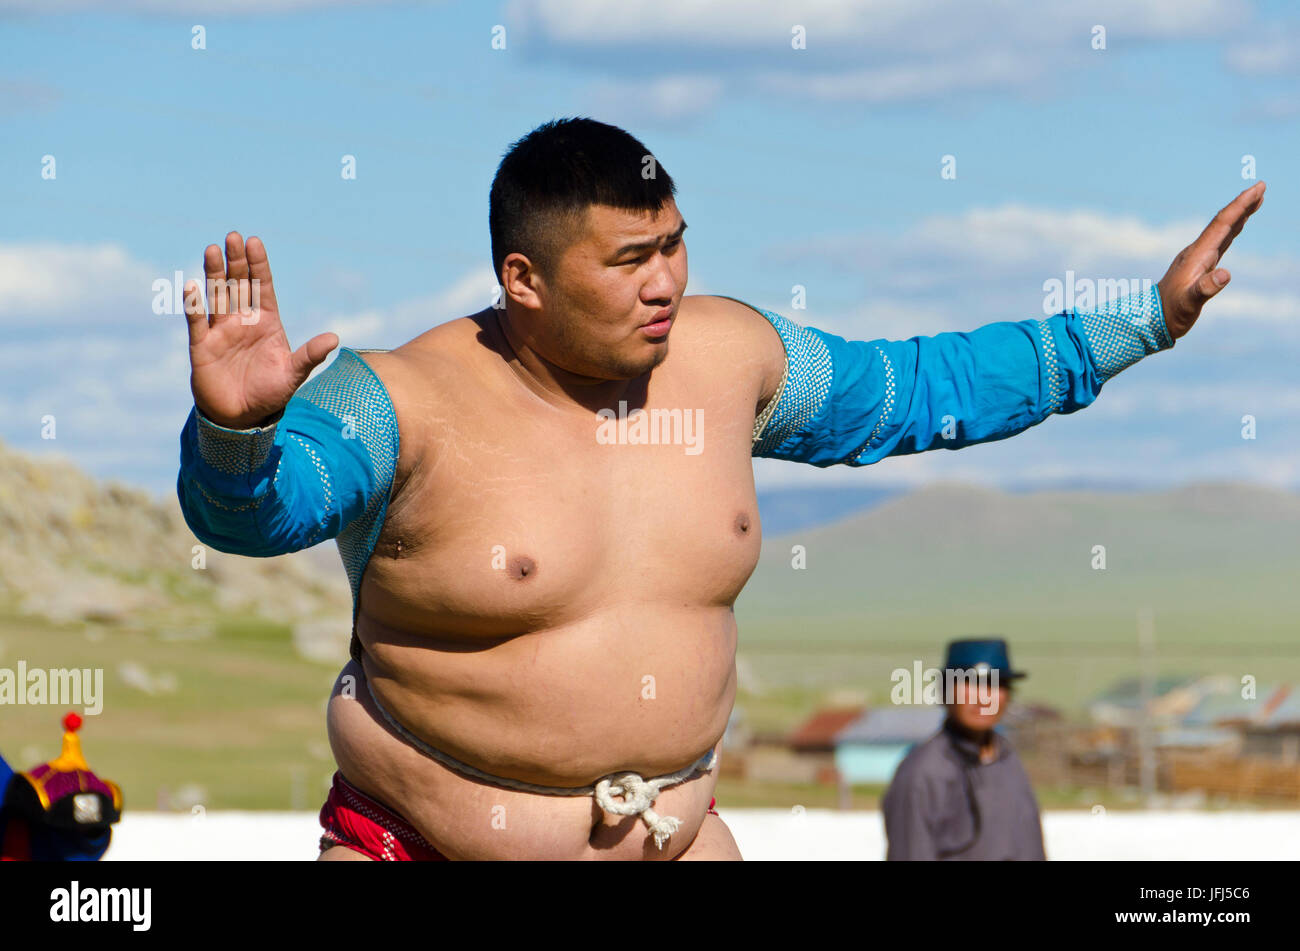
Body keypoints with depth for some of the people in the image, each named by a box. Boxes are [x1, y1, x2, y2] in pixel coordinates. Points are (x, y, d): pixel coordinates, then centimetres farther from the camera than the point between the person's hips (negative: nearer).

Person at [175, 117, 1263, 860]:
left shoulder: (724, 355, 1)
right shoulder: (408, 405, -17)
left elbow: (923, 385, 15)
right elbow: (254, 502, -35)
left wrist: (1144, 321, 15)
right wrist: (235, 426, -59)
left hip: (676, 834, 5)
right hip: (429, 839, -5)